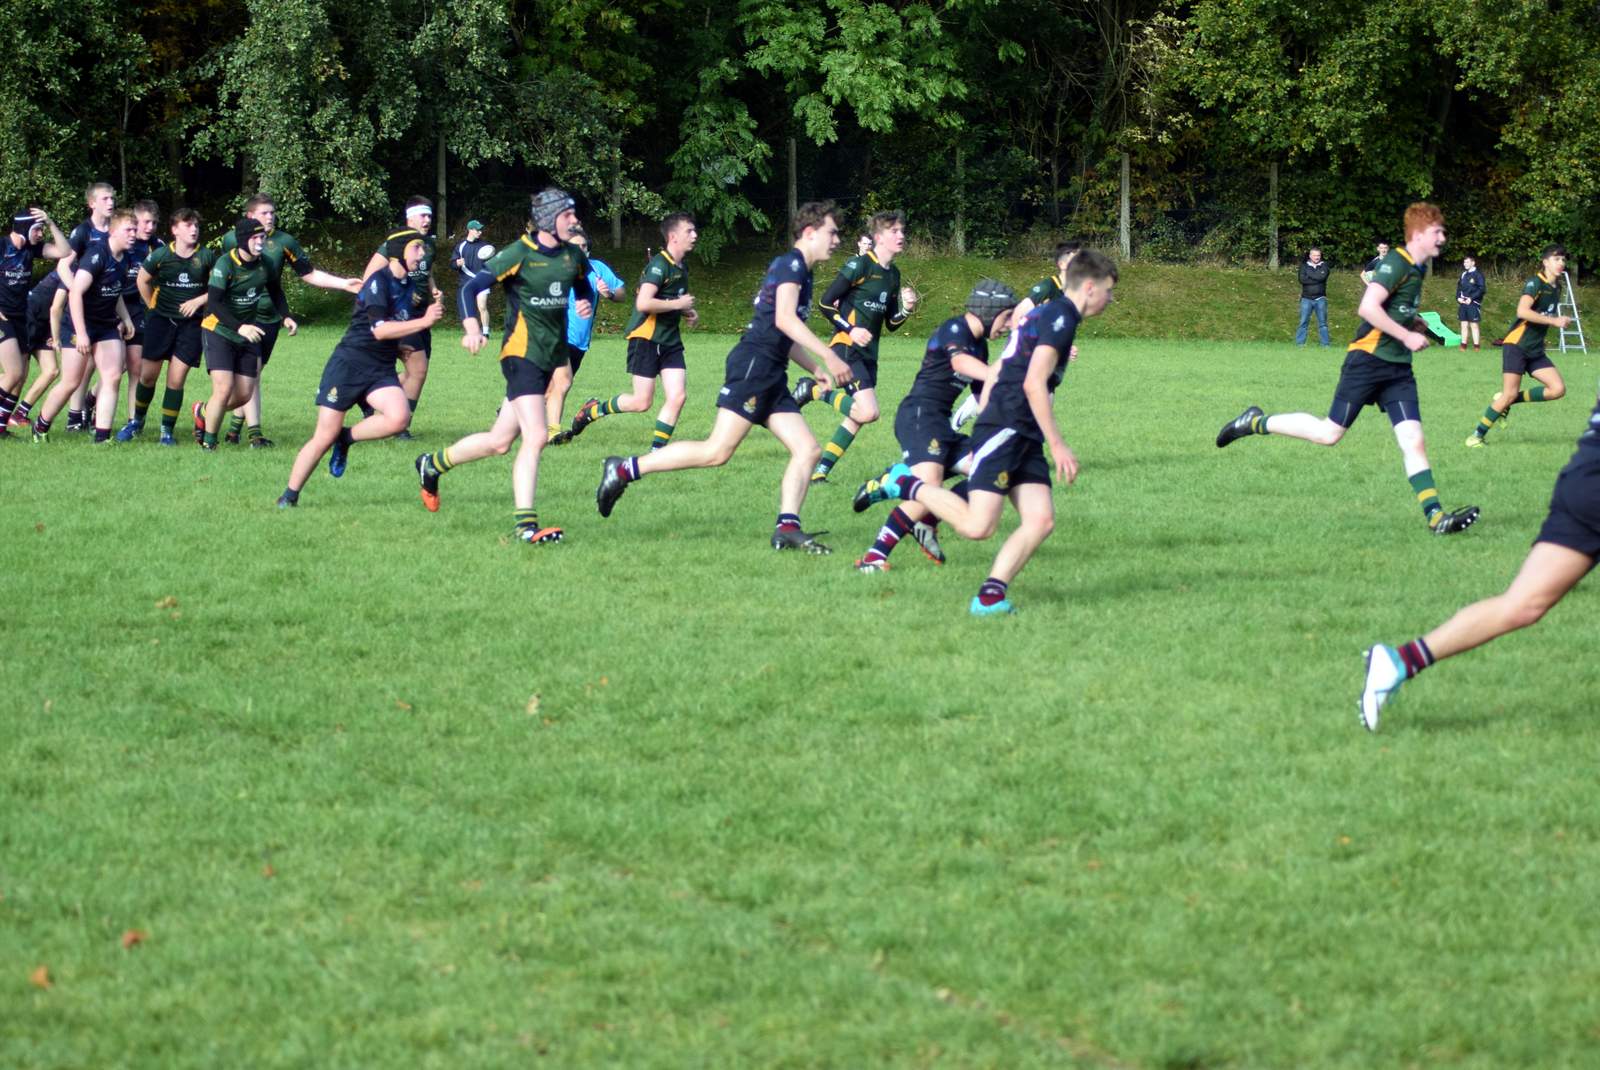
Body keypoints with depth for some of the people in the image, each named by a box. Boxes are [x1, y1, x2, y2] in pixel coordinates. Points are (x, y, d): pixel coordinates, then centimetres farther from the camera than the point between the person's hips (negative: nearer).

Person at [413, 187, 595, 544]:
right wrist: (472, 329, -27)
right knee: (535, 437, -19)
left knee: (499, 441, 10)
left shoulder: (573, 256, 8)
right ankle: (524, 524, -15)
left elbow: (584, 288, 27)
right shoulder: (519, 254, -11)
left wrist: (587, 305, 3)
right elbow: (471, 287, -11)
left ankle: (432, 465, 32)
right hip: (522, 353, -7)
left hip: (552, 355, 7)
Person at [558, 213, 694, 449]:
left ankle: (657, 450, 1)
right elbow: (643, 303, -28)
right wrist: (678, 304, -18)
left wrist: (686, 311, 11)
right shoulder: (659, 265, -17)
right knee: (642, 402, -7)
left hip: (670, 340, 8)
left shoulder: (681, 267, 13)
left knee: (678, 396, -6)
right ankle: (593, 410, 17)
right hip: (646, 338, -8)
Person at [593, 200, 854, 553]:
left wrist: (817, 369, 27)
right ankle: (625, 469, -9)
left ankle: (787, 527, -5)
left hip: (771, 377, 10)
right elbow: (784, 319, -21)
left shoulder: (800, 272, 24)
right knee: (717, 451, -15)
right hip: (752, 365, -10)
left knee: (807, 450, 0)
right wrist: (829, 356, -23)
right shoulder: (790, 264, -6)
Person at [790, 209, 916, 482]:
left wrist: (906, 308, -1)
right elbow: (825, 303, -10)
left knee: (857, 417, 6)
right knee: (868, 412, -20)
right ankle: (815, 391, -1)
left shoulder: (893, 274, 13)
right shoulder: (860, 265, -11)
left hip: (868, 353, 9)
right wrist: (850, 329, -18)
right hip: (847, 348, -9)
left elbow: (891, 324, 19)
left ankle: (821, 470, 14)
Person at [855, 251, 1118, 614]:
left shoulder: (1044, 315, 21)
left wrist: (983, 423, 25)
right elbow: (1034, 384, -18)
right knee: (977, 525, -17)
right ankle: (905, 483, -2)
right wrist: (1058, 446, -15)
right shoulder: (1061, 318, -9)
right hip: (1005, 431, -10)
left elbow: (994, 374, 23)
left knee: (1041, 520, -4)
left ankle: (992, 594, -8)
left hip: (1024, 439, 10)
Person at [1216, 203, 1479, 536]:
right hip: (1368, 358, -8)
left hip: (1398, 369, 8)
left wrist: (1417, 327, 15)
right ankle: (1256, 423, 12)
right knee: (1330, 433, -5)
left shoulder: (1417, 269, 16)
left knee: (1413, 440, -4)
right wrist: (1407, 336, -19)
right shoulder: (1396, 264, -13)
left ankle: (1436, 516, -12)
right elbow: (1368, 307, -24)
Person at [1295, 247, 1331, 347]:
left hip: (1320, 299, 0)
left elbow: (1322, 277, -11)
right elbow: (1302, 279, -7)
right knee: (1303, 322, -5)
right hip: (1306, 298, 0)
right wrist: (1316, 279, -9)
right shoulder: (1304, 266, 8)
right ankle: (1299, 344, -4)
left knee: (1323, 323, 1)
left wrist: (1309, 274, -5)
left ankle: (1325, 344, 3)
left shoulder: (1324, 265, 8)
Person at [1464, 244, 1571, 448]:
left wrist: (1559, 321, 14)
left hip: (1536, 350, 8)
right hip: (1516, 345, -8)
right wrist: (1553, 321, -25)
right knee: (1510, 393, -14)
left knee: (1558, 389, -7)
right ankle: (1477, 434, 0)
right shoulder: (1535, 283, -12)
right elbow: (1522, 311, -27)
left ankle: (1507, 401, 6)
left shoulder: (1555, 288, 14)